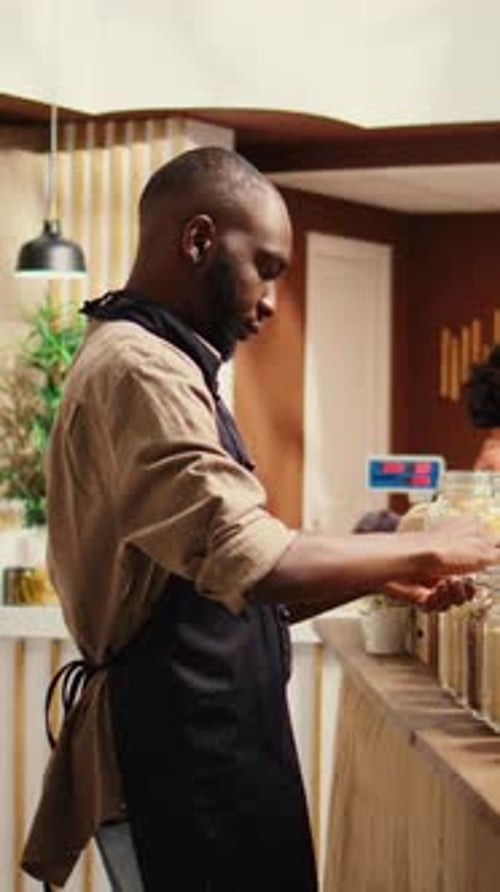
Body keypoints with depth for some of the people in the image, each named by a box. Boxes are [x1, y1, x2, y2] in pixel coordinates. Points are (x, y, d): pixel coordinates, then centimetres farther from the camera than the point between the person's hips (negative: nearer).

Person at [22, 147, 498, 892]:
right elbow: (255, 565, -28)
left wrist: (385, 576, 8)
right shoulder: (139, 370, -17)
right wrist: (424, 549, -14)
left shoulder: (155, 364, 17)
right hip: (181, 752, -10)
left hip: (201, 741, 10)